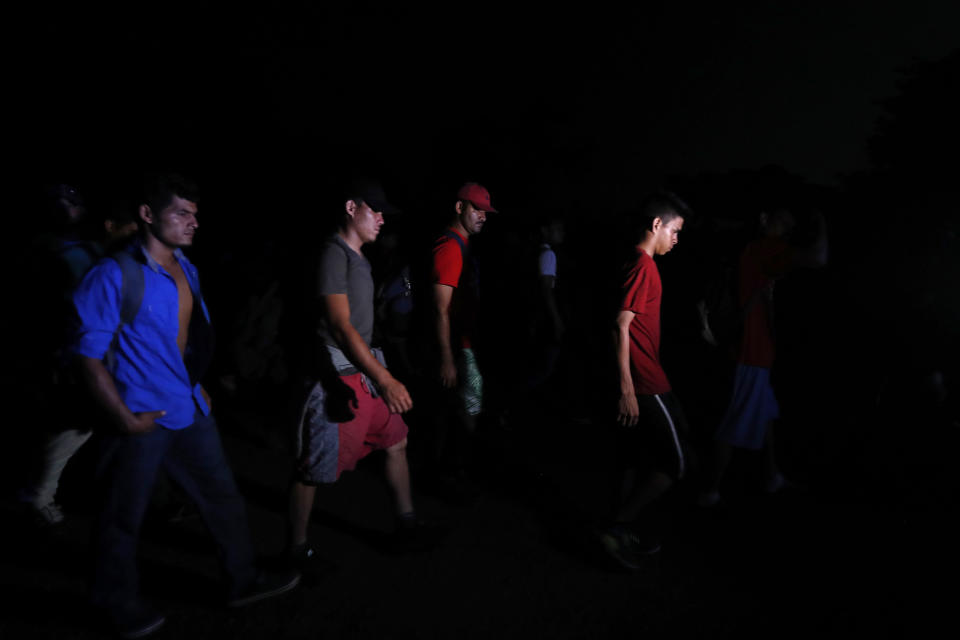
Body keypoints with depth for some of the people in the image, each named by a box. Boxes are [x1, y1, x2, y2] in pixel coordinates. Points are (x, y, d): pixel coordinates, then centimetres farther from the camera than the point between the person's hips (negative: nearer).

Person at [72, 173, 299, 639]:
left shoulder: (185, 268, 5)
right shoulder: (114, 276, -17)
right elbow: (88, 355, -15)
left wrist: (196, 387, 14)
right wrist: (126, 420, -16)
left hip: (190, 411, 7)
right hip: (143, 419, -7)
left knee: (222, 496, 14)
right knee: (124, 517, 12)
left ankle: (242, 579, 32)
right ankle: (117, 602, 36)